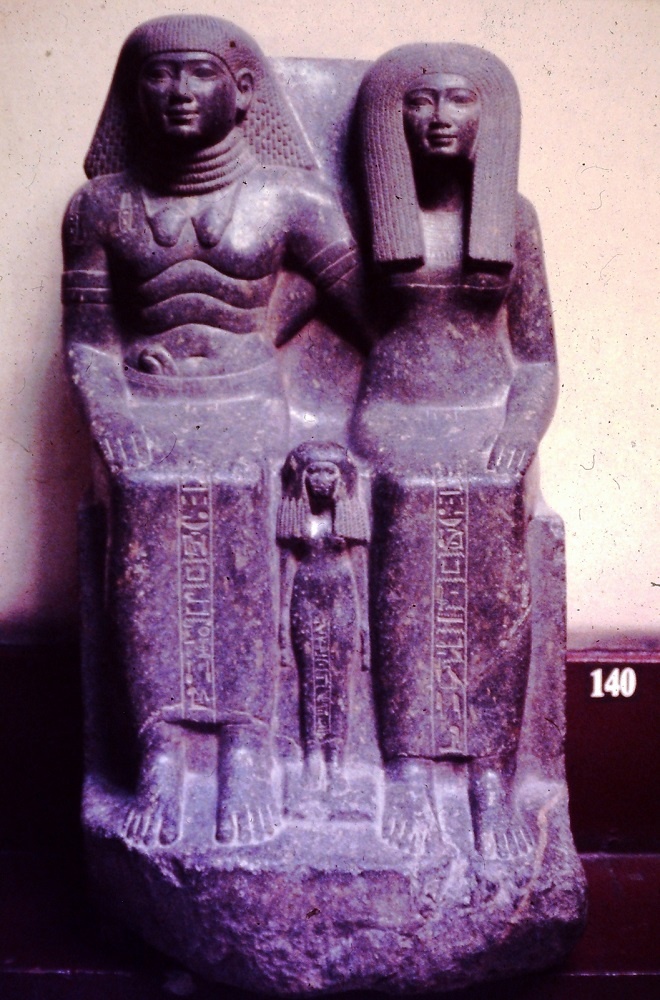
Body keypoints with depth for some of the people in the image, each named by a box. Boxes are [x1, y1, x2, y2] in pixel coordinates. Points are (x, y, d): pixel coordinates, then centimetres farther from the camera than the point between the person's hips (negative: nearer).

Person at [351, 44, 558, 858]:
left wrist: (520, 433, -7)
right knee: (411, 499, -24)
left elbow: (537, 358, 10)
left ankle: (493, 779, -18)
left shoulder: (513, 217, 10)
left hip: (489, 417, 1)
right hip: (394, 417, 0)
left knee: (491, 507, -22)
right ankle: (408, 769, -17)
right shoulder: (368, 215, 7)